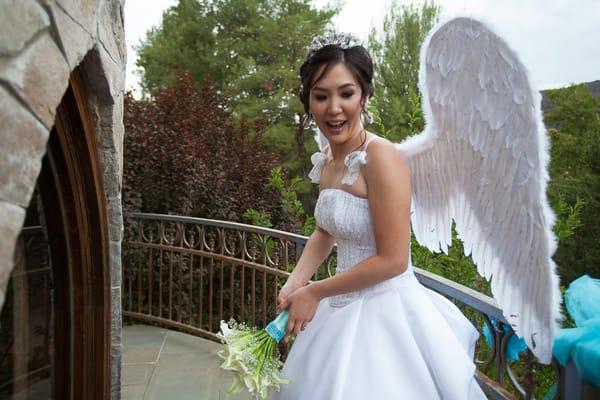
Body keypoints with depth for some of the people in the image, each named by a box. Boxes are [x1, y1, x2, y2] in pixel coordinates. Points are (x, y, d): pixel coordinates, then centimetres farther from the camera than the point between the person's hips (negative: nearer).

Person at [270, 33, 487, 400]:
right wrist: (294, 285, 0)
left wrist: (315, 293, -13)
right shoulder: (327, 158, 2)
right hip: (345, 305, 8)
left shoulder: (380, 157, -21)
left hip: (385, 310, -8)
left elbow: (392, 260, -22)